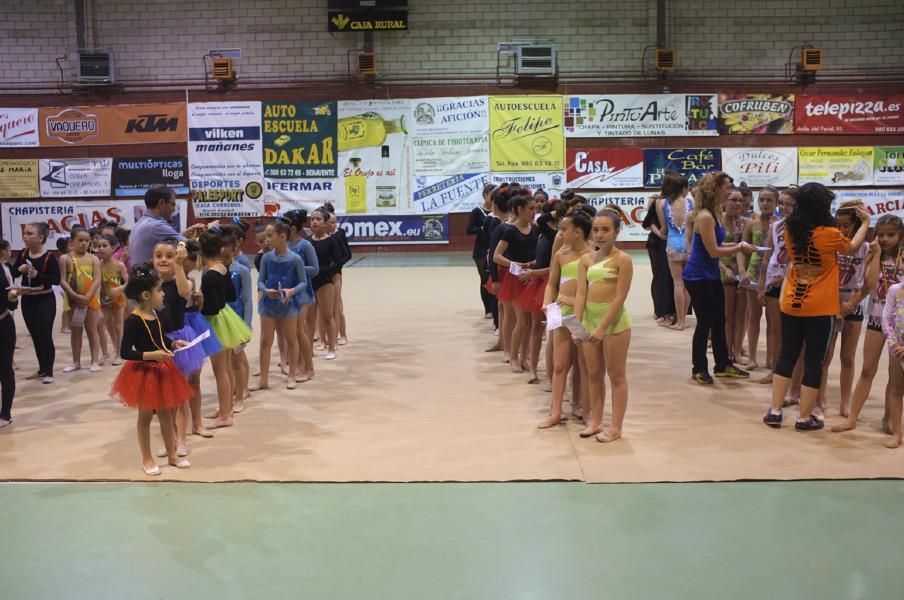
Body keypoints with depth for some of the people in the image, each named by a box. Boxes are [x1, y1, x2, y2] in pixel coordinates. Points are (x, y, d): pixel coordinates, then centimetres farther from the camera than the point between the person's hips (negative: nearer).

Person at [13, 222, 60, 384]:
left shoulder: (49, 257, -14)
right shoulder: (23, 254, 1)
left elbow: (57, 280, -16)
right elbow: (13, 274, 8)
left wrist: (38, 275, -26)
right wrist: (19, 269, -13)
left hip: (45, 301, -6)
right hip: (27, 300, 6)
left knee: (45, 336, -2)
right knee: (35, 337, 14)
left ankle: (48, 372, 7)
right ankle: (42, 369, 26)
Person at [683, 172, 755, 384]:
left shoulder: (716, 213, 9)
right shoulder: (705, 216, -21)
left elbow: (716, 244, 11)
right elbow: (713, 251, -21)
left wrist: (737, 244, -1)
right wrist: (739, 248, -12)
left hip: (712, 275, 10)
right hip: (698, 276, -10)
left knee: (719, 321, 16)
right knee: (705, 322, 0)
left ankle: (723, 364, 28)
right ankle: (699, 369, 13)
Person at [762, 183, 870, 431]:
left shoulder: (791, 232, -1)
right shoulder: (829, 234, -13)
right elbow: (852, 248, 9)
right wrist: (866, 222, 23)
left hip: (792, 305, 4)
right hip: (820, 308, -4)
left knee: (786, 356, 13)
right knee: (813, 362, 5)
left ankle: (774, 411, 14)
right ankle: (805, 418, 11)